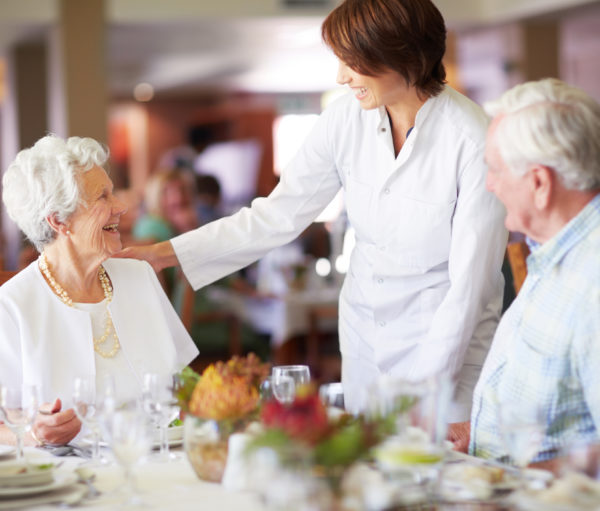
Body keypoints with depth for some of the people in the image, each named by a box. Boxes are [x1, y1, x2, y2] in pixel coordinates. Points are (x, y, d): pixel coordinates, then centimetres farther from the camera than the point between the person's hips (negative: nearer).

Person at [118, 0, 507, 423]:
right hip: (365, 332, 5)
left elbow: (469, 281, -17)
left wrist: (422, 391, -17)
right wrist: (167, 253, -7)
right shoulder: (348, 118, -5)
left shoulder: (472, 140, -20)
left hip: (450, 337, -5)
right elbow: (278, 215, -1)